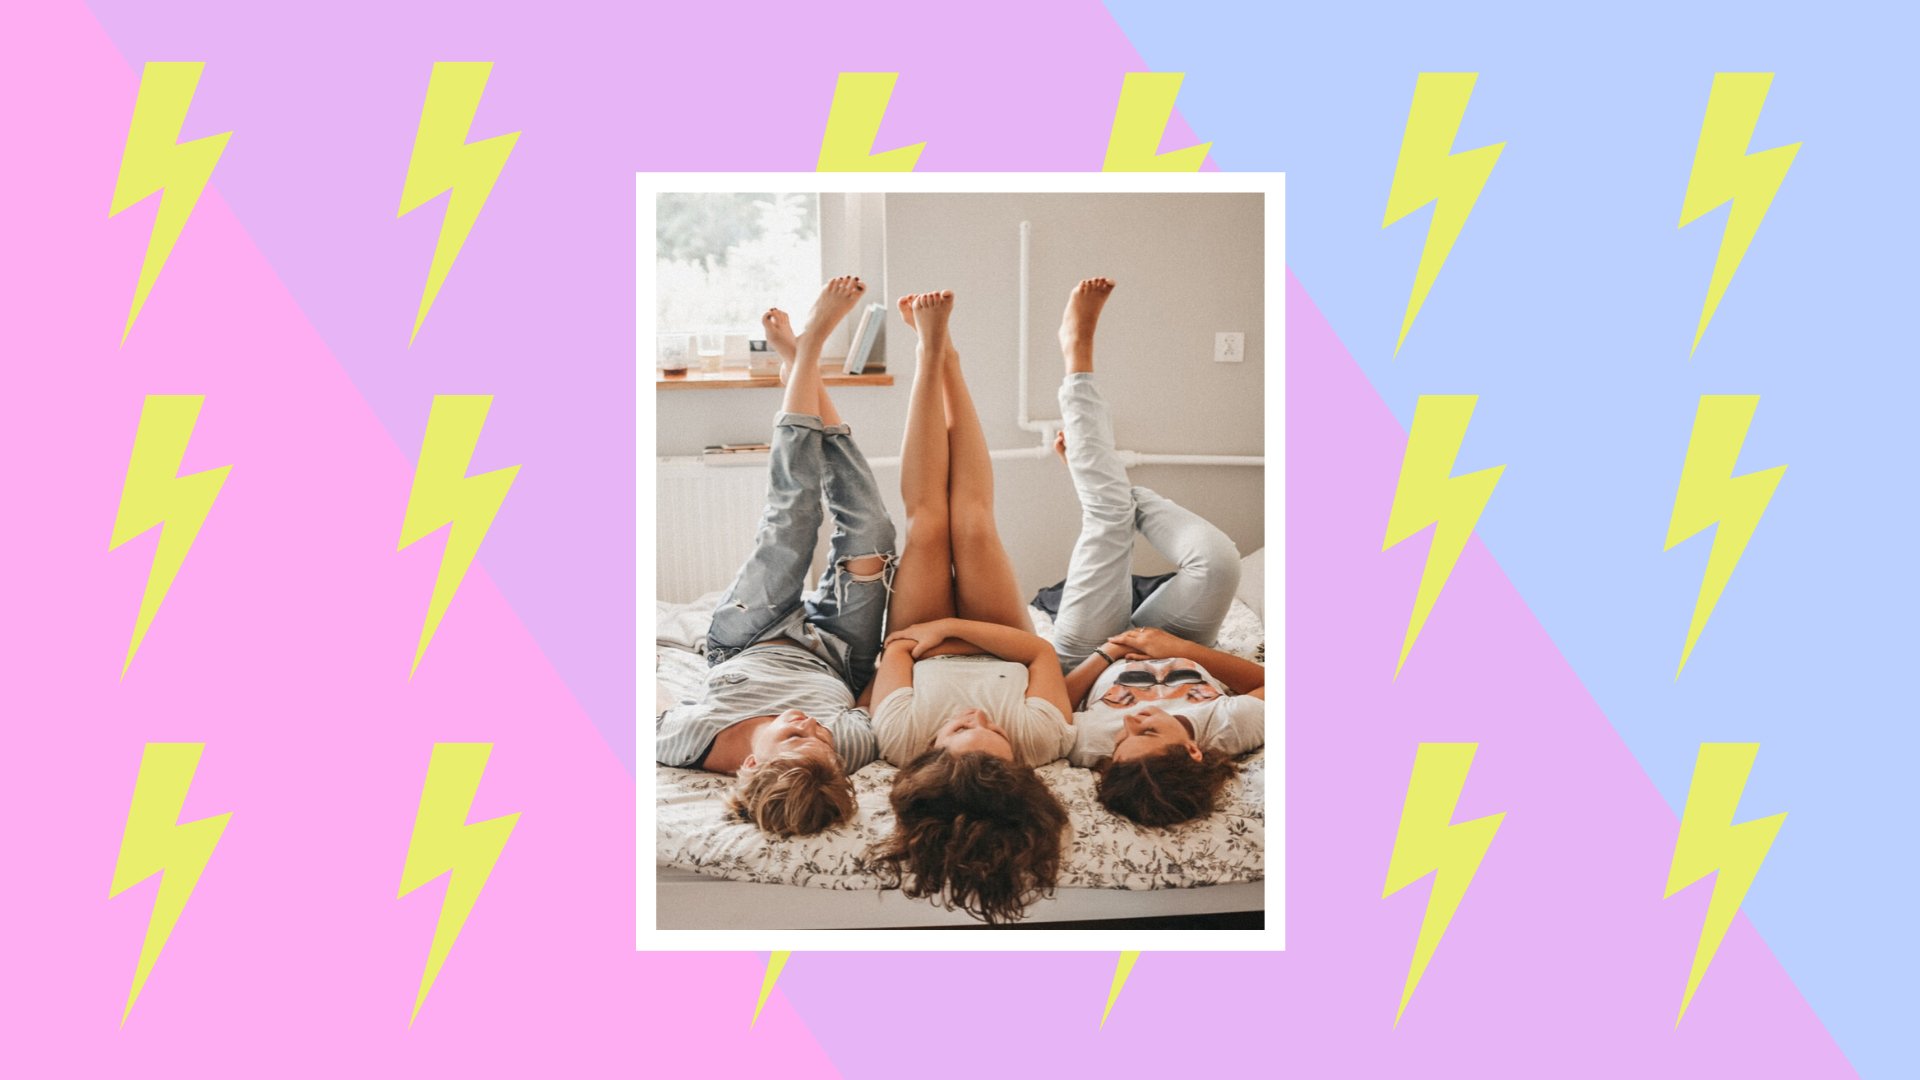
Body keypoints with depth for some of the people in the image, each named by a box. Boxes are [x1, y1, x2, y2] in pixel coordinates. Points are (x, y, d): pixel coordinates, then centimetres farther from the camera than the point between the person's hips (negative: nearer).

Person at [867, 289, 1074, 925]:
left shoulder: (902, 738, -47)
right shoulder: (1041, 740, -46)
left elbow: (897, 651, -25)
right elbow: (1041, 650, -29)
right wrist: (955, 627, -34)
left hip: (923, 648, 0)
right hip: (1002, 652, 0)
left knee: (929, 519, -11)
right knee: (972, 521, -13)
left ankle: (931, 354, 9)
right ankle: (944, 357, 7)